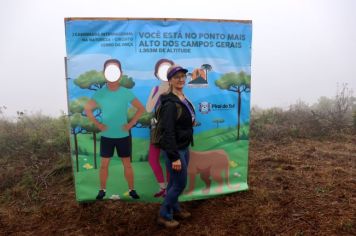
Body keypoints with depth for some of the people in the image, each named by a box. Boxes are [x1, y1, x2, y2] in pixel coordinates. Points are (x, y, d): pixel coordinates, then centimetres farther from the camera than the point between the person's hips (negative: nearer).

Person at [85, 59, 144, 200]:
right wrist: (97, 124, -5)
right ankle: (102, 190, 27)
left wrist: (131, 124, -7)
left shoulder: (126, 93, -9)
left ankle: (131, 190, 22)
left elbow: (141, 109, -1)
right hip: (106, 136, 1)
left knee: (127, 164, 8)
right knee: (104, 164, 10)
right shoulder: (100, 93, -7)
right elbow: (87, 109, 3)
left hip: (123, 136, 0)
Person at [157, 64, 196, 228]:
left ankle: (174, 209, 38)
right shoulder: (170, 103, -22)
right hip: (174, 149, -8)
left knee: (174, 182, 20)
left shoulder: (183, 98, 6)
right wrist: (174, 157, -25)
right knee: (180, 183, 2)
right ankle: (164, 215, 20)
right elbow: (168, 132, -25)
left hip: (184, 147, 8)